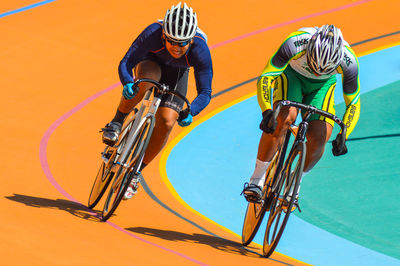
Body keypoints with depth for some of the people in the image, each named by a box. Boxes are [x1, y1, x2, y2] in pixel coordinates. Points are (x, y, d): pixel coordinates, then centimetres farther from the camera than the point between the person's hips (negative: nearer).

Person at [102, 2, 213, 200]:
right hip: (151, 63, -1)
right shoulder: (152, 34, -38)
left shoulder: (200, 51, -36)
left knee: (166, 123, -16)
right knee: (145, 79, -39)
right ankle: (117, 123, -18)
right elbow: (125, 63, -35)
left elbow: (205, 92, -31)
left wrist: (190, 112, -50)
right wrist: (127, 83, -56)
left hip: (176, 74, 1)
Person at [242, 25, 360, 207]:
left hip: (322, 86, 2)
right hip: (292, 74, -2)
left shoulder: (348, 62, -34)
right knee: (284, 118, -30)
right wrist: (267, 111, -51)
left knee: (319, 137, -17)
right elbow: (264, 78, -36)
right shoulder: (295, 44, -40)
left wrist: (343, 136, -29)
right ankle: (256, 180, -20)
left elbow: (353, 103, -18)